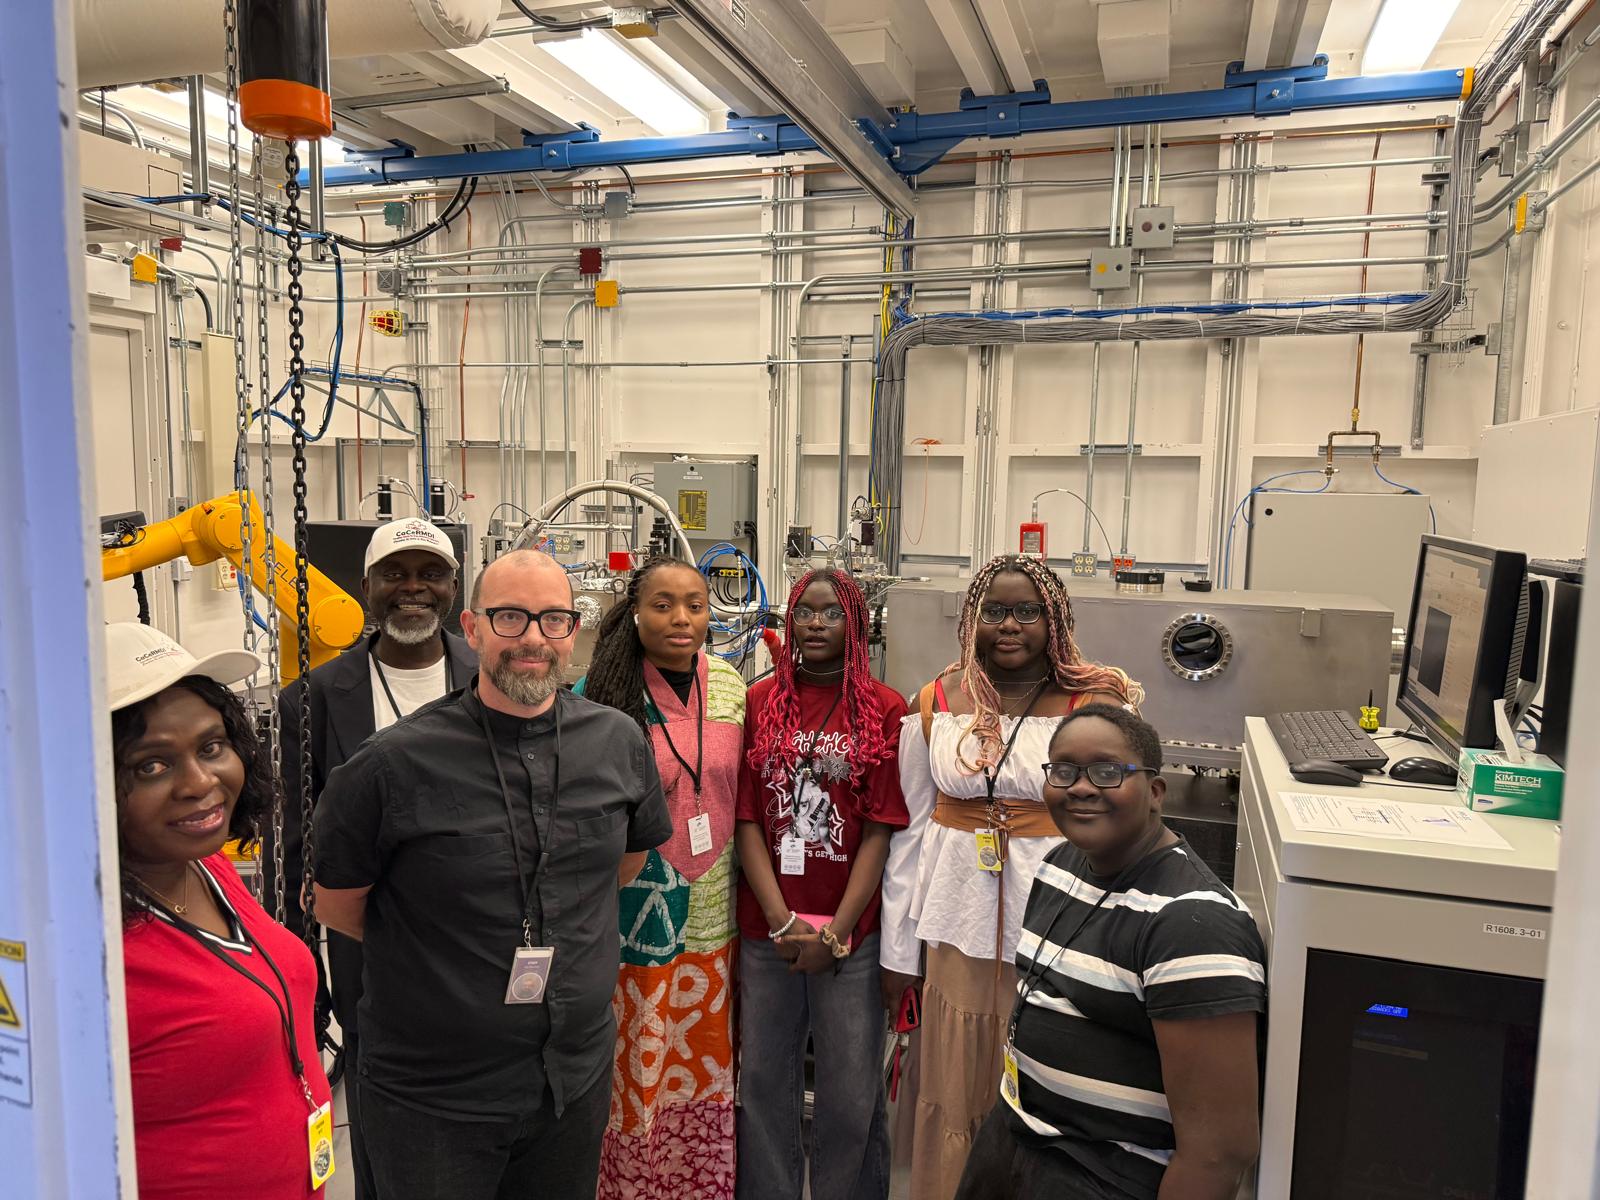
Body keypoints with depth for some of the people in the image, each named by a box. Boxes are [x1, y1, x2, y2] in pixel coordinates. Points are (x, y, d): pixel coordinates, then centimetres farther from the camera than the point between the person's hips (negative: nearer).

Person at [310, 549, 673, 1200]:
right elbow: (335, 903, -3)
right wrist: (429, 951, 4)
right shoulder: (392, 764, -17)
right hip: (428, 1099, -3)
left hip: (578, 1080, 4)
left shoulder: (620, 743, -6)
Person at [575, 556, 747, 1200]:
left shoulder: (730, 686, 2)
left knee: (707, 1069, 15)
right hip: (636, 922, -4)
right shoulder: (598, 695, -10)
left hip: (713, 919, 4)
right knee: (636, 1074, 7)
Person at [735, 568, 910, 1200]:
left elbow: (880, 830, -4)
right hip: (766, 929, 2)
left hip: (851, 931, -1)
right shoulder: (760, 703, 4)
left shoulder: (884, 709, -1)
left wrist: (835, 933, -9)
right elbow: (747, 821, 1)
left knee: (852, 1090, 7)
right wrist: (784, 923, -8)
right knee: (764, 1077, 12)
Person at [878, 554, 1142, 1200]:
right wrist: (896, 950, 6)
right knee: (954, 1089, 13)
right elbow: (910, 829, 5)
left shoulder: (1097, 704, -5)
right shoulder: (936, 703, 2)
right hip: (959, 922, 2)